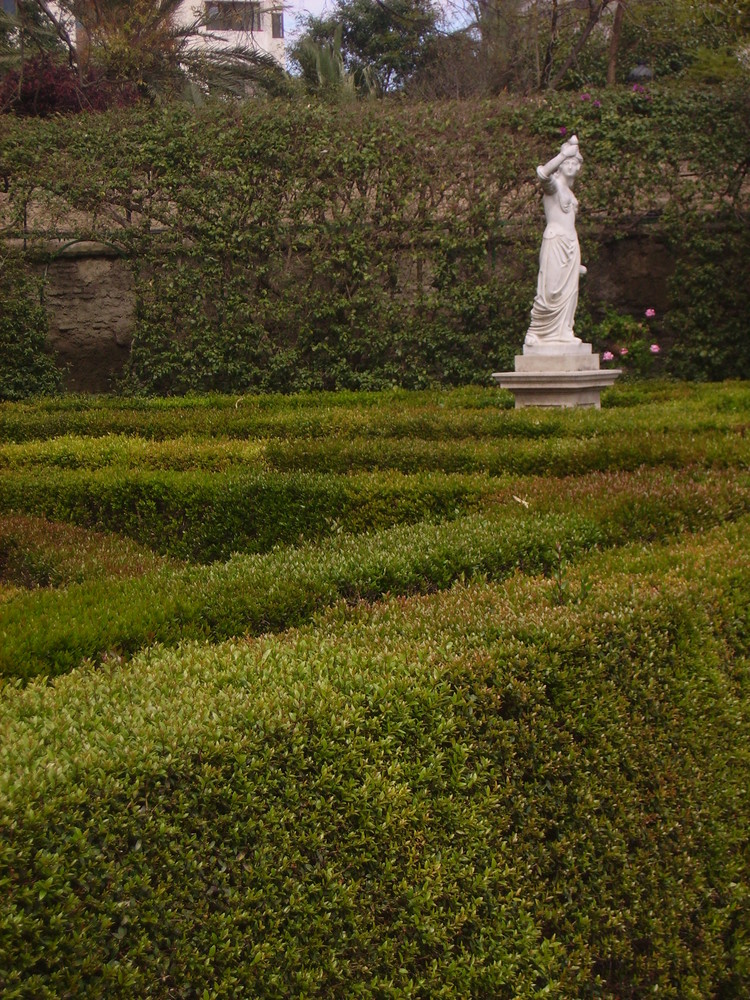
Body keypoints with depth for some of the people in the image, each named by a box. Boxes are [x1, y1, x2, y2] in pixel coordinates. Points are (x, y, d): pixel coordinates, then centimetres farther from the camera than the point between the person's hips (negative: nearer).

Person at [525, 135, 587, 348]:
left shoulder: (568, 191, 23)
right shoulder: (553, 184, -1)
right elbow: (542, 173, -27)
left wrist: (577, 262, 24)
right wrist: (564, 153, -28)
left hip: (571, 242, 8)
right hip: (555, 240, -8)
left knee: (568, 290, 4)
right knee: (551, 289, -11)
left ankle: (562, 333, 6)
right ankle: (537, 334, -6)